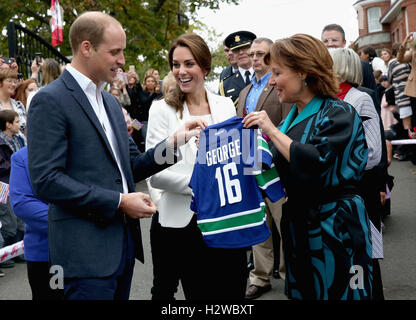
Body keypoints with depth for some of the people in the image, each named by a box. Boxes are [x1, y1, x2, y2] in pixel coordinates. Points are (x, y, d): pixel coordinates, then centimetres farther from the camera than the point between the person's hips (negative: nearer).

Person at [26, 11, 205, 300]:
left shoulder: (110, 102, 16)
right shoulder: (50, 101, -11)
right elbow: (46, 181, -18)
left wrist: (173, 142, -1)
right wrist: (119, 201, -17)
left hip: (123, 243, 8)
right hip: (85, 252, -8)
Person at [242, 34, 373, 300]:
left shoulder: (339, 114, -13)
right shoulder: (293, 117, 10)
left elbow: (317, 165, -27)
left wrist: (273, 132, -20)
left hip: (334, 230, -8)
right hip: (297, 226, 8)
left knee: (333, 292, 3)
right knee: (301, 292, 16)